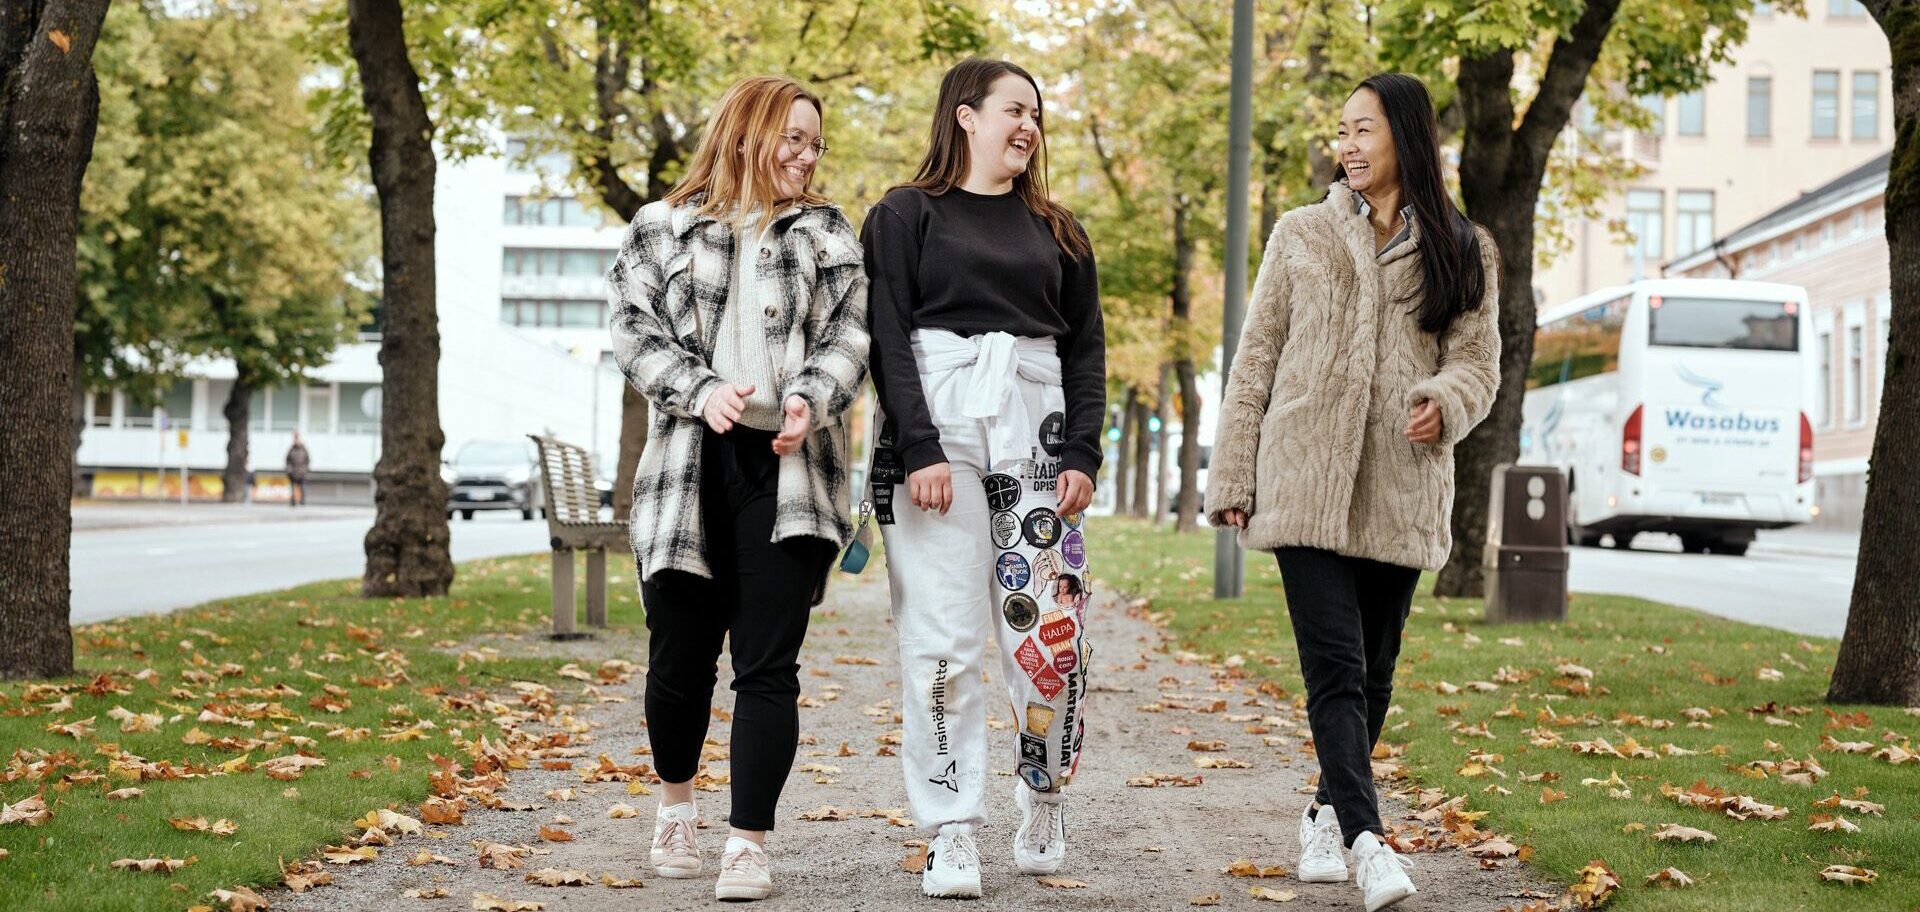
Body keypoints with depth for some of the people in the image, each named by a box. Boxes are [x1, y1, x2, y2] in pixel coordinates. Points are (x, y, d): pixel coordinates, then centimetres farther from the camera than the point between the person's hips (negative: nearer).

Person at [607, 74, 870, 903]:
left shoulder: (828, 234, 15)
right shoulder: (662, 230, 11)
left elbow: (852, 332, 6)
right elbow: (635, 333, 3)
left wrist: (809, 401, -13)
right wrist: (702, 391, -14)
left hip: (790, 471, 0)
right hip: (690, 469, 0)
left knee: (768, 667, -4)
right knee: (679, 656, 7)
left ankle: (749, 843, -1)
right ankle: (675, 805, 31)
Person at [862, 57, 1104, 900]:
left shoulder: (1056, 232, 18)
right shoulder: (905, 216, 6)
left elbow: (1088, 350, 15)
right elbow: (887, 339, -3)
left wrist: (1082, 455, 1)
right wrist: (919, 449, -14)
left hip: (1037, 432, 3)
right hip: (938, 427, -3)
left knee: (1051, 633, -3)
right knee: (942, 640, -5)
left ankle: (1043, 811, 14)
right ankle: (951, 835, -1)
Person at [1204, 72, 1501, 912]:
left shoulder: (1464, 253, 10)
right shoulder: (1301, 235, 10)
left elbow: (1478, 361, 5)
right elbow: (1256, 360, 9)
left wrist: (1444, 401, -19)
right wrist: (1232, 478, 4)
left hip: (1400, 495, 2)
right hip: (1306, 486, -1)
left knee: (1373, 672, 9)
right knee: (1336, 666, -13)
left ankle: (1327, 814, 28)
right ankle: (1366, 838, -20)